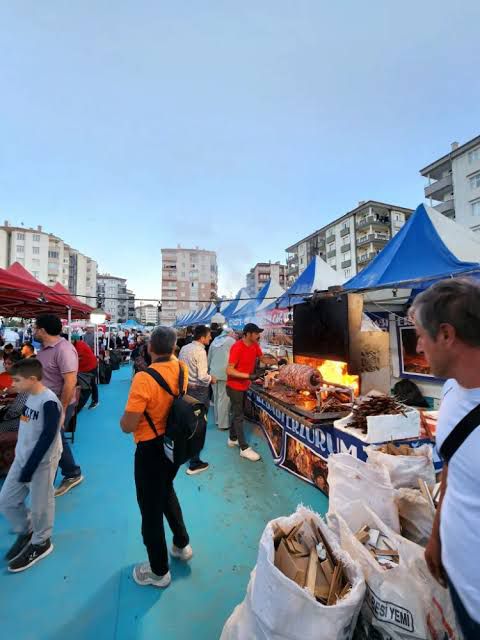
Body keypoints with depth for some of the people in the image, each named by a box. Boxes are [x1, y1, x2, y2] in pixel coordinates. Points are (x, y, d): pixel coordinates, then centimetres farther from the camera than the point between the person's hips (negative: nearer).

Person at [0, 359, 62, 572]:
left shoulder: (49, 402, -25)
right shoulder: (30, 397, 4)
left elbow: (47, 437, -23)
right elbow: (27, 430, 13)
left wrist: (29, 468, -19)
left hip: (42, 462, -8)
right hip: (21, 458, 9)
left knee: (39, 506, 8)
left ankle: (41, 543, 32)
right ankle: (26, 531, 41)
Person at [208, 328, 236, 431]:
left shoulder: (214, 341, 16)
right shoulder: (231, 341, -1)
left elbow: (209, 358, 19)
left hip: (213, 373, 6)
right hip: (224, 373, -6)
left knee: (216, 398, 15)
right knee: (224, 399, 0)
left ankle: (217, 420, 26)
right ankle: (223, 424, 6)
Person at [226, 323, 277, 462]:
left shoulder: (255, 345, -3)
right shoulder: (237, 348, -27)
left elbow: (263, 358, 10)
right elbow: (229, 370, -28)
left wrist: (277, 361, -5)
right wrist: (248, 376, -33)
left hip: (244, 385, 8)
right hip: (235, 386, -8)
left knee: (237, 413, 20)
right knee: (239, 416, 0)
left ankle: (233, 439, 37)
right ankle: (244, 448, 9)